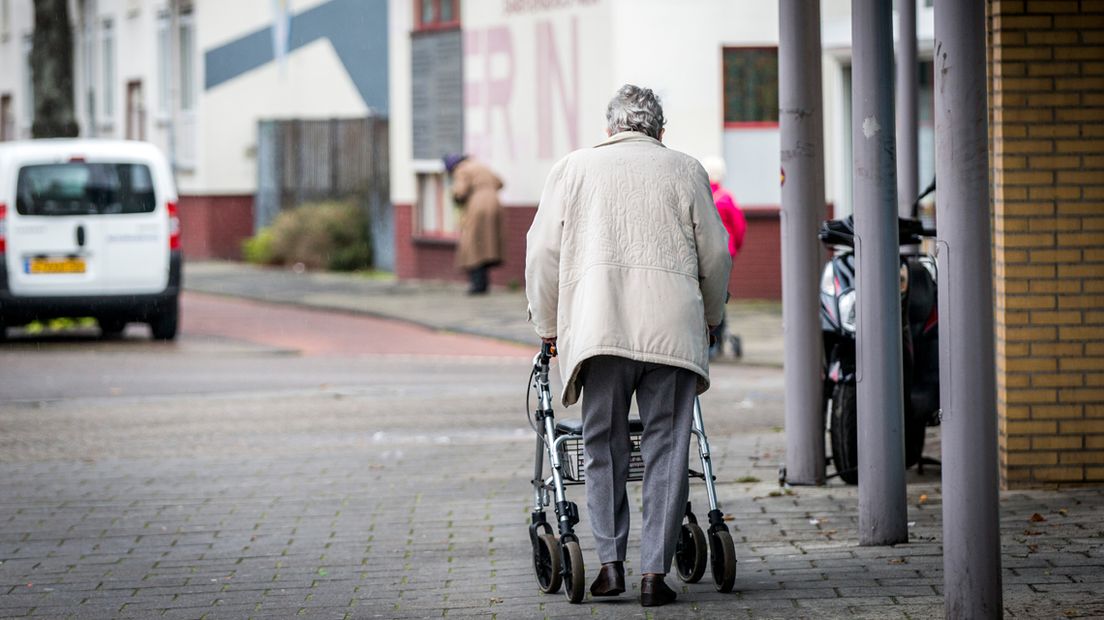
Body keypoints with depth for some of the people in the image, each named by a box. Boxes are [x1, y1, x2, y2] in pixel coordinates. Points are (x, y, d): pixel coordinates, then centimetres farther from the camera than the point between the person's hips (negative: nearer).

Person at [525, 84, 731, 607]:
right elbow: (715, 254, 15)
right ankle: (655, 572, -2)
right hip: (673, 324, 0)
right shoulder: (684, 170, 16)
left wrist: (548, 326, 23)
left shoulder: (573, 168, 16)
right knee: (666, 449, 2)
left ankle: (611, 562, 2)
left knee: (604, 446, 9)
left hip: (598, 324, 0)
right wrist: (710, 317, 31)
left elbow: (542, 253, 12)